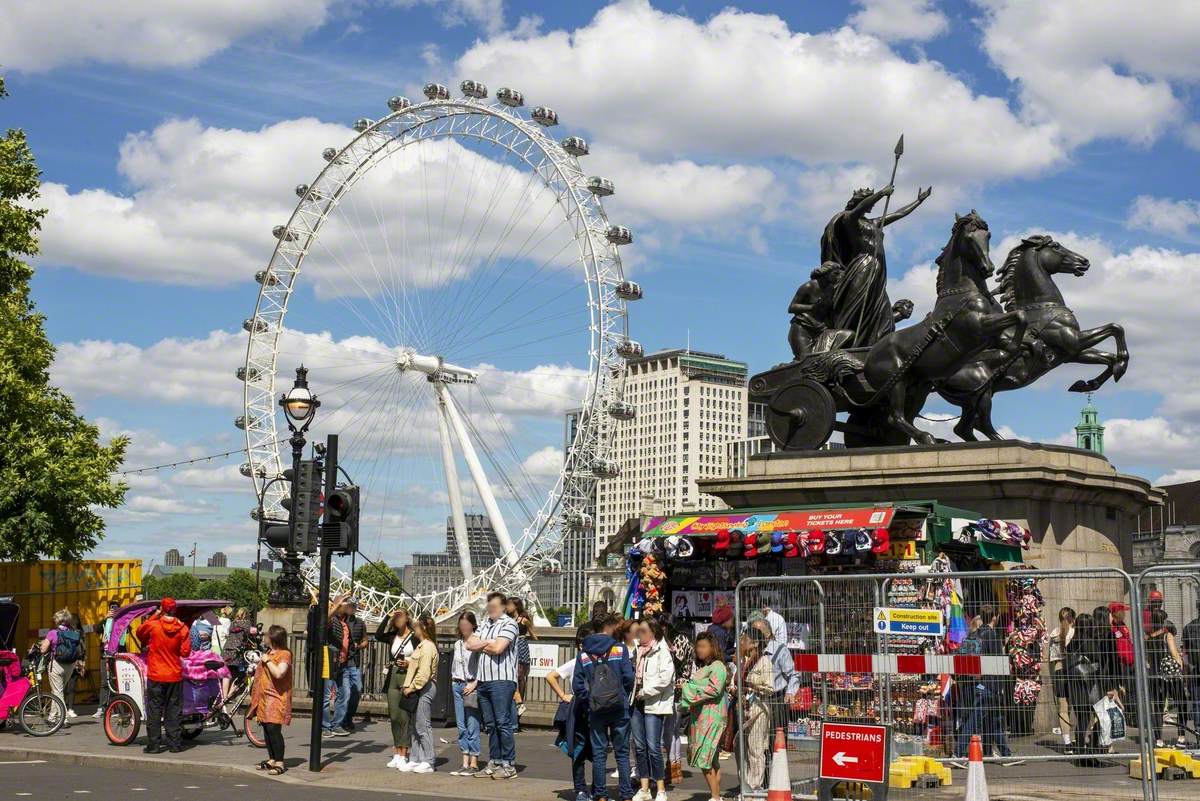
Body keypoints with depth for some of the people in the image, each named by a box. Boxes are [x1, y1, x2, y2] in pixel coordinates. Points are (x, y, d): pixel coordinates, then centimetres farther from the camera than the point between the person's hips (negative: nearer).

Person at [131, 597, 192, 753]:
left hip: (155, 676, -1)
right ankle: (174, 744, 9)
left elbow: (139, 633, 12)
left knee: (154, 711, 5)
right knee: (173, 711, 9)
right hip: (175, 676, 1)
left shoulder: (152, 625, -9)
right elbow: (185, 652, -5)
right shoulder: (182, 628, -6)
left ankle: (154, 745, 5)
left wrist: (154, 616, 15)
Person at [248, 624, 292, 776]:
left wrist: (267, 661, -19)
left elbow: (278, 673, -28)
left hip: (276, 698, -9)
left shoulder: (285, 654, -11)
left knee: (274, 729, -14)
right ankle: (271, 759, 18)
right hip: (265, 697, 9)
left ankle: (279, 763, -13)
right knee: (266, 729, 10)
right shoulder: (270, 652, 18)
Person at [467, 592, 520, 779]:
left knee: (503, 723, -7)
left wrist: (480, 646, 0)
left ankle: (509, 764, -2)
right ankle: (494, 762, 16)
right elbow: (470, 644, 11)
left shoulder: (508, 624, -6)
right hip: (484, 680, 8)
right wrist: (487, 642, -4)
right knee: (490, 724, 11)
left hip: (502, 680, -8)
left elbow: (498, 648, -17)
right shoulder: (485, 624, 19)